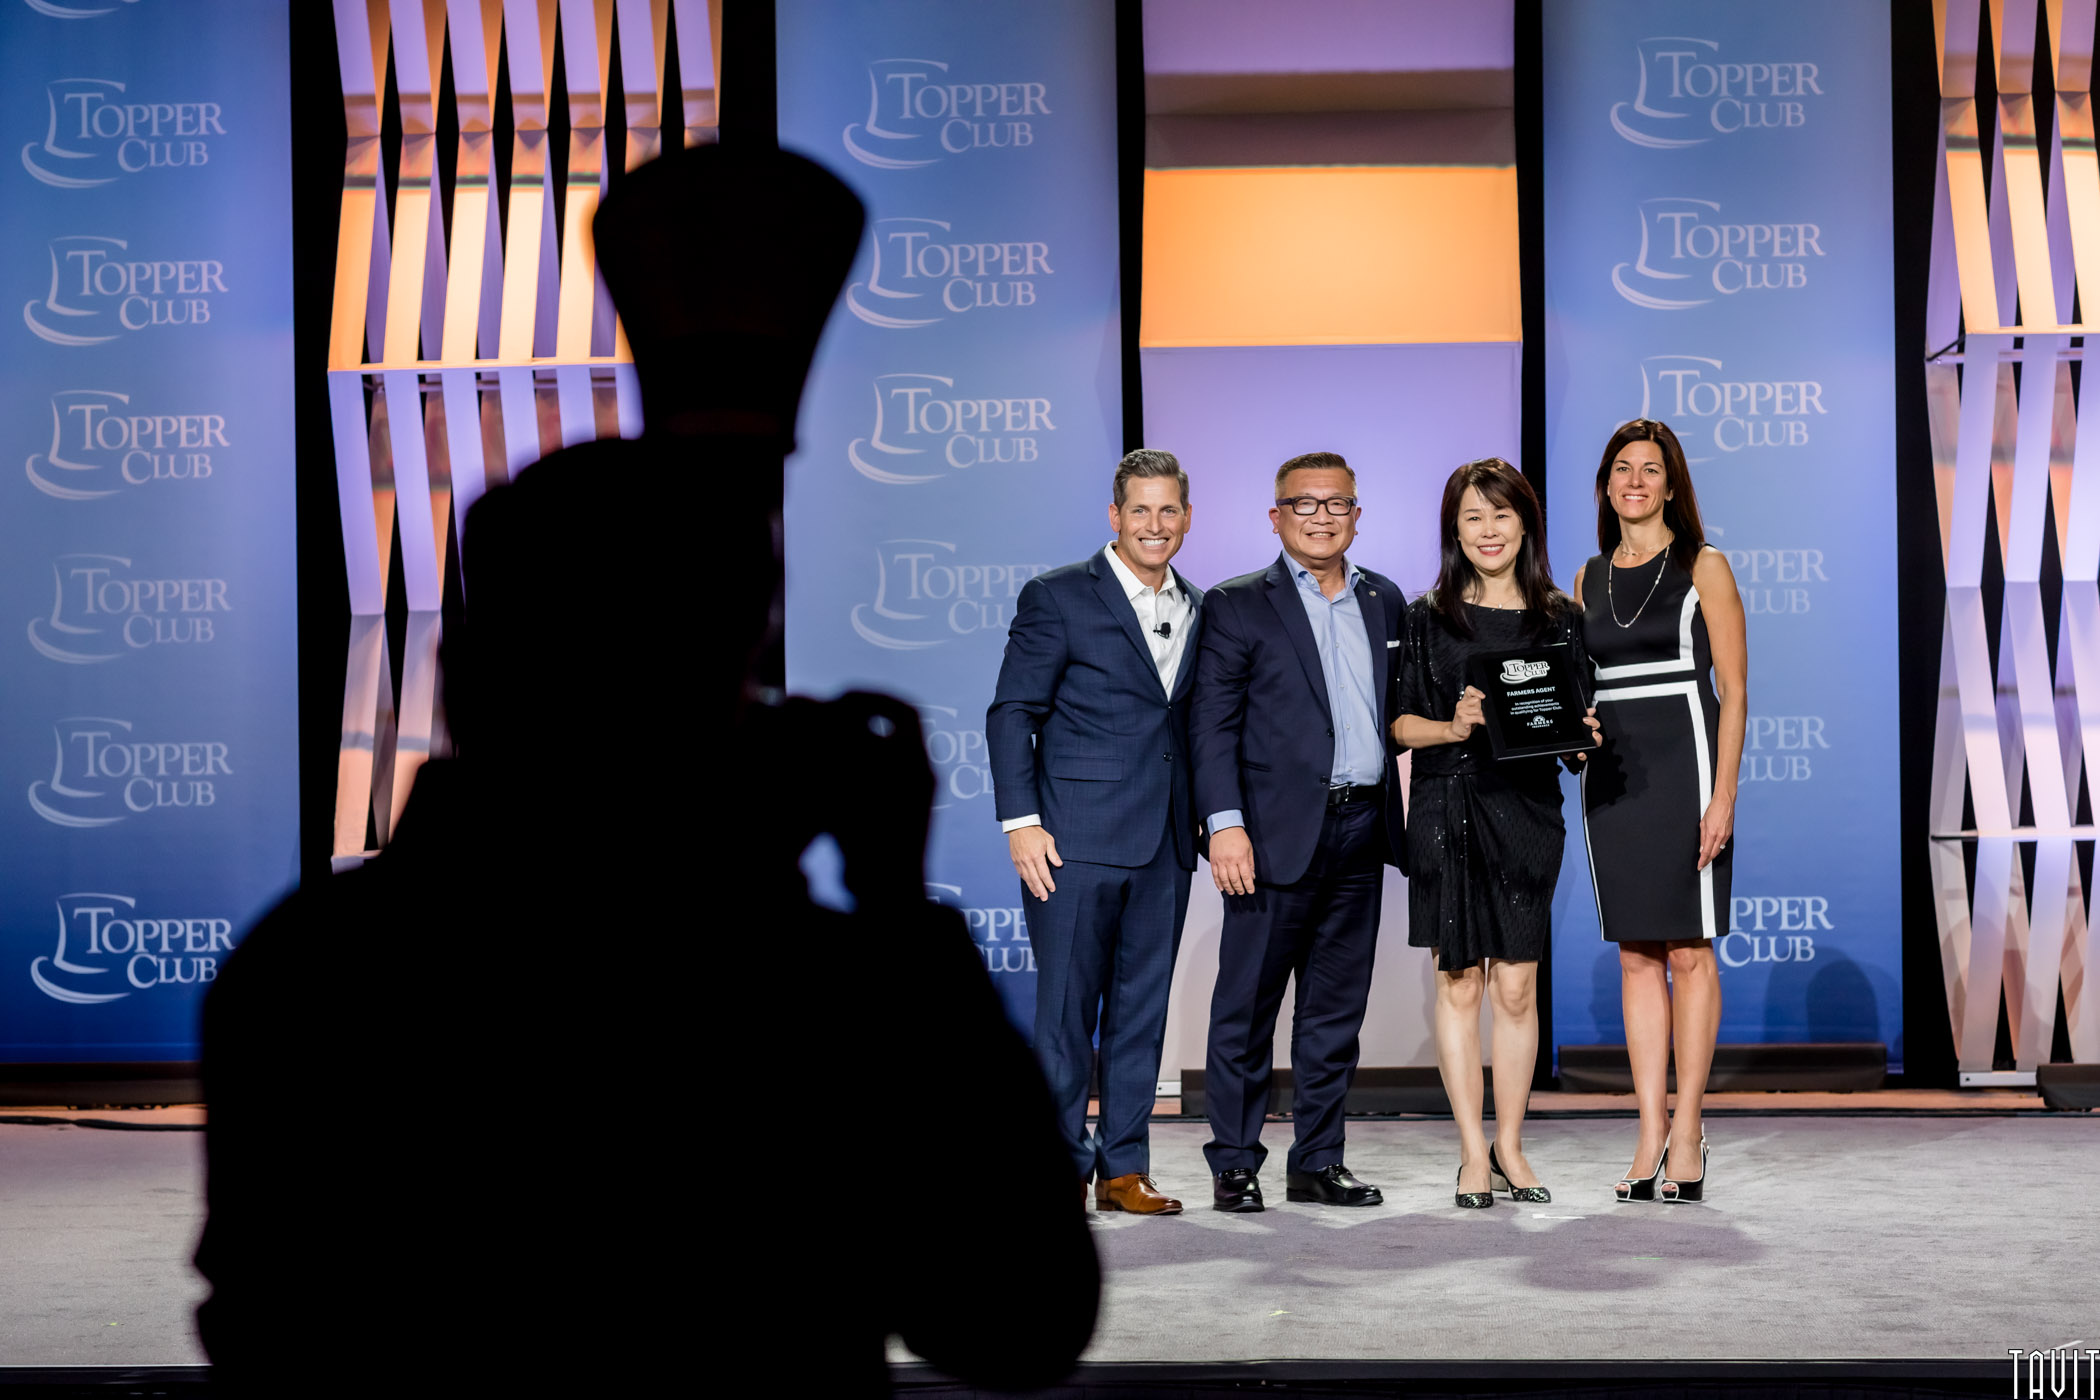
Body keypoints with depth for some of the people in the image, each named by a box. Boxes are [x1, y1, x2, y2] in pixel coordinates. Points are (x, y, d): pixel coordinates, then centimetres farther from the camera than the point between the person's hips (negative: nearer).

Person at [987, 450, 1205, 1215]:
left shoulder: (1199, 611, 14)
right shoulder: (1057, 598, -2)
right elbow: (1012, 714, -5)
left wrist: (1210, 819, 10)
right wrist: (1021, 821, -11)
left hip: (1164, 844, 5)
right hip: (1077, 840, -5)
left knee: (1142, 1009, 8)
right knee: (1065, 1009, -1)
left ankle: (1124, 1168, 15)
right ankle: (1062, 1166, 8)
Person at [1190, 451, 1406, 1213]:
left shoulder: (1385, 601, 14)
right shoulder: (1237, 606, 0)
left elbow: (1397, 711, 16)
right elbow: (1211, 723, -6)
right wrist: (1225, 823, -15)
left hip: (1361, 832, 5)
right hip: (1277, 832, -5)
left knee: (1337, 1006, 10)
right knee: (1247, 1005, 0)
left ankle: (1317, 1161, 19)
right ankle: (1234, 1164, 9)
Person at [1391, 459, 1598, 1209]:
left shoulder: (1559, 618, 9)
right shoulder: (1427, 617, 4)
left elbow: (1577, 719, 11)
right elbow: (1400, 723, 1)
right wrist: (1453, 727, -17)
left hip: (1527, 807, 1)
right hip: (1448, 809, -1)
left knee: (1516, 985, 2)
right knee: (1459, 982, 1)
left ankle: (1510, 1146, 15)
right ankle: (1473, 1154, 9)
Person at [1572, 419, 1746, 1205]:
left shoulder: (1703, 567, 0)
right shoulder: (1589, 579, 14)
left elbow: (1733, 690, -5)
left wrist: (1723, 793, -13)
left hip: (1682, 768, -4)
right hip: (1610, 776, 5)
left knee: (1688, 952, -1)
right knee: (1636, 956, 5)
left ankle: (1687, 1127, 5)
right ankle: (1650, 1131, 8)